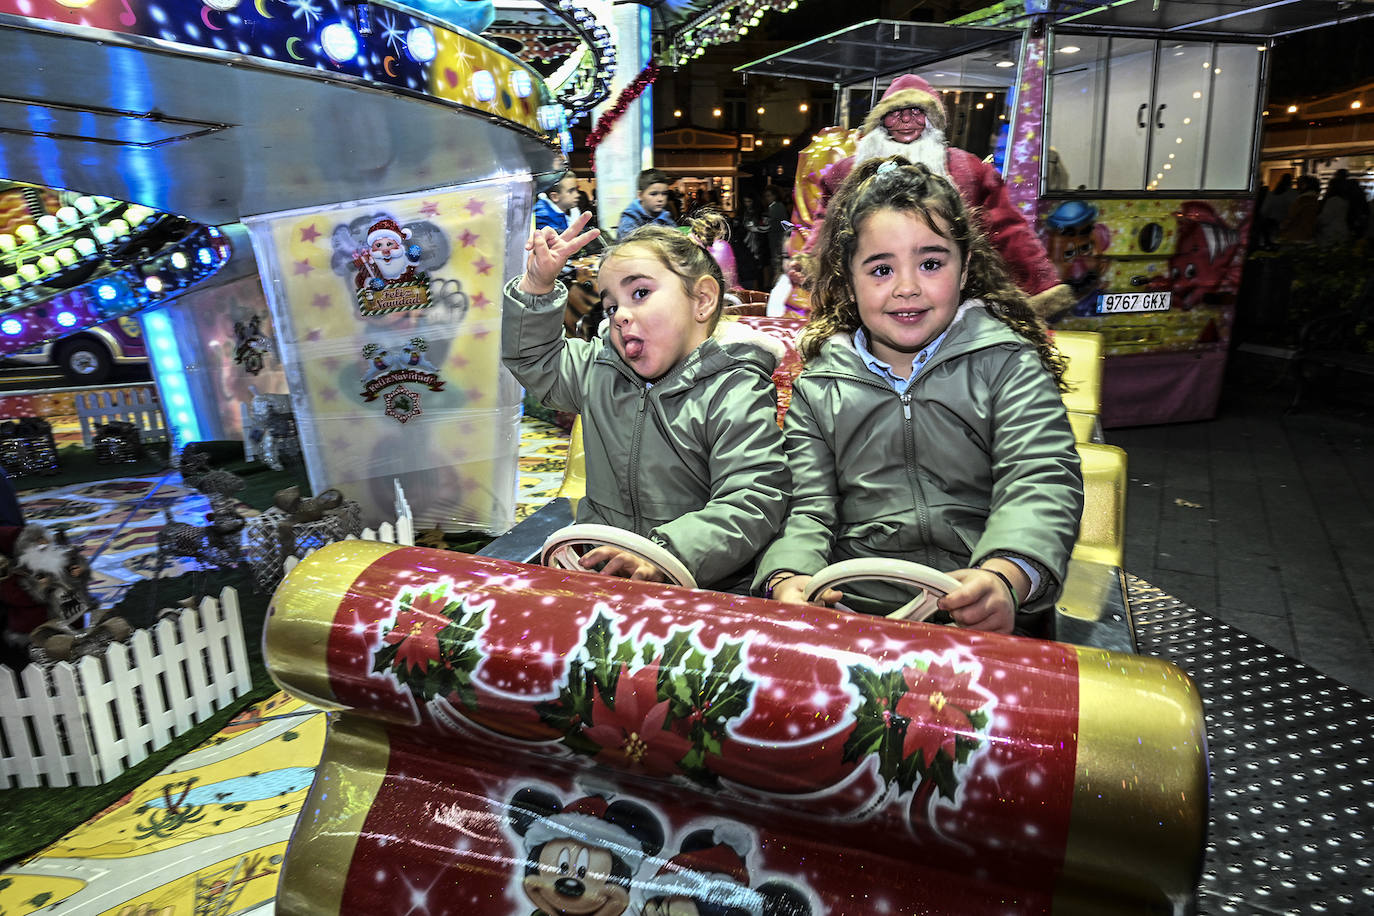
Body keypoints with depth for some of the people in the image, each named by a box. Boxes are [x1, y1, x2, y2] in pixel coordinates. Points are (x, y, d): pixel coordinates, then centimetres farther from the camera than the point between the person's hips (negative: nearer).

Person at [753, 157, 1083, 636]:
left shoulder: (1007, 364, 6)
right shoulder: (818, 387, 11)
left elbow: (1042, 484, -9)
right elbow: (808, 508, 4)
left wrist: (1005, 577, -30)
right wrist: (787, 577, -19)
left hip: (984, 619, 0)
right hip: (848, 611, 1)